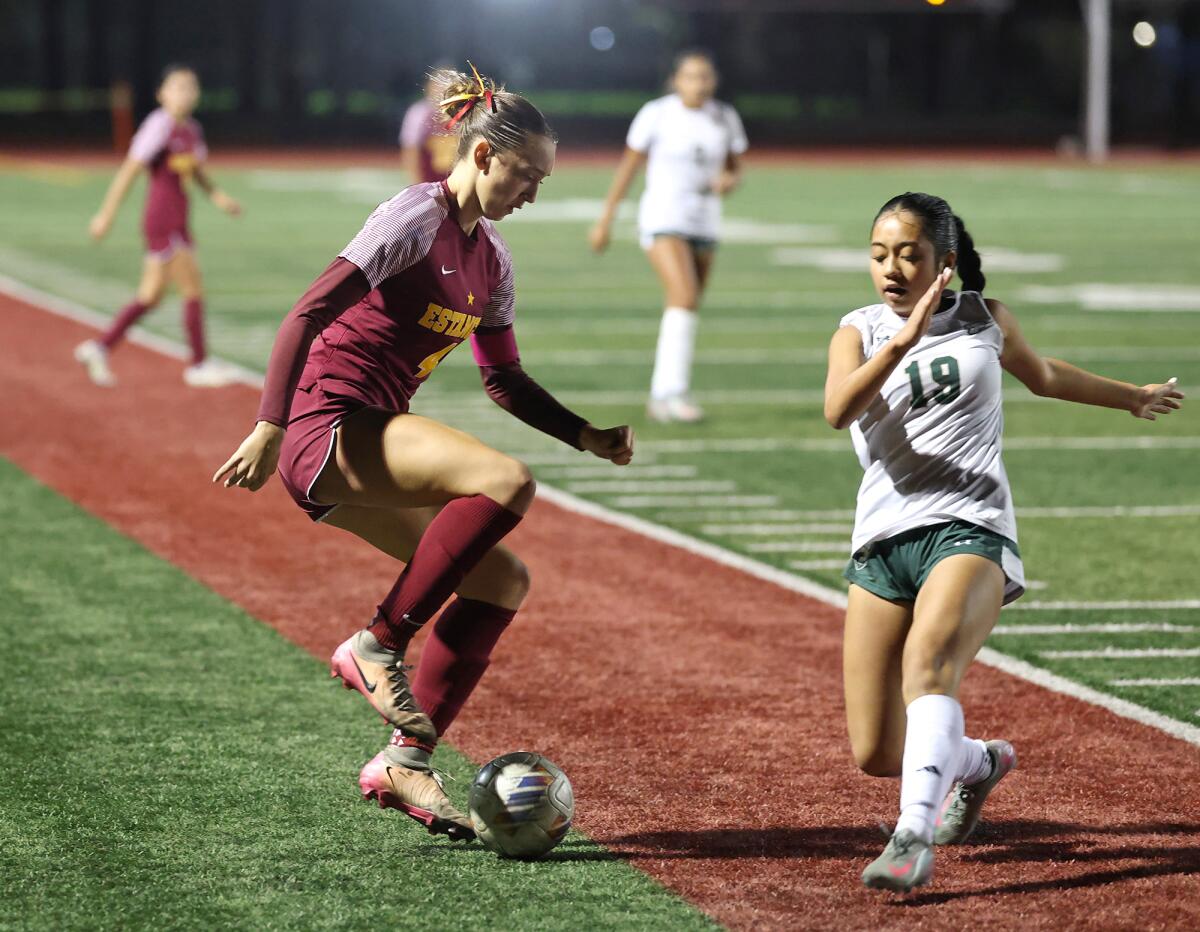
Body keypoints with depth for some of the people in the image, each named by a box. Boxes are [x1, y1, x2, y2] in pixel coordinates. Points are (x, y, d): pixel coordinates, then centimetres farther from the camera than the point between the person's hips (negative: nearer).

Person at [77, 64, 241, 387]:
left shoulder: (193, 130, 11)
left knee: (151, 296, 12)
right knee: (193, 290, -3)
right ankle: (199, 365, 7)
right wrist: (106, 214, -15)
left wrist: (218, 196, 7)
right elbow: (129, 171, -15)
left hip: (177, 221, 9)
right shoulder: (159, 127, -15)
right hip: (163, 221, -9)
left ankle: (99, 348, 17)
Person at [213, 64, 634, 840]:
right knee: (507, 481, -28)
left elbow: (505, 381, 23)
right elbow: (311, 312, -17)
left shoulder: (490, 258, 16)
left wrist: (587, 436, 10)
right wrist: (270, 426, -24)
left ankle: (405, 762, 5)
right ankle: (378, 646, -20)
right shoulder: (418, 219, -11)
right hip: (328, 426, -9)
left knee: (504, 581, 4)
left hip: (368, 444, 9)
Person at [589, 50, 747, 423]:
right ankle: (674, 391, -28)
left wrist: (729, 180, -12)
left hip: (704, 224, 5)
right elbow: (628, 167, -1)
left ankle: (659, 399, 19)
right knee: (685, 298, -24)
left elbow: (735, 168, 13)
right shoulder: (656, 115, -7)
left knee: (683, 311, 8)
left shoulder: (726, 118, 4)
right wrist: (606, 219, 1)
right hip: (663, 220, -5)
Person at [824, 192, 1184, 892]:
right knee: (876, 753, 1)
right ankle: (978, 763, 33)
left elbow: (1042, 375, 33)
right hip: (884, 538, 2)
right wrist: (901, 343, -28)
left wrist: (1132, 396, 45)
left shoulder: (985, 319, 11)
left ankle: (915, 836, -42)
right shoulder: (860, 332, 7)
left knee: (928, 660, -33)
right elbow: (837, 409, -15)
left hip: (970, 527, -2)